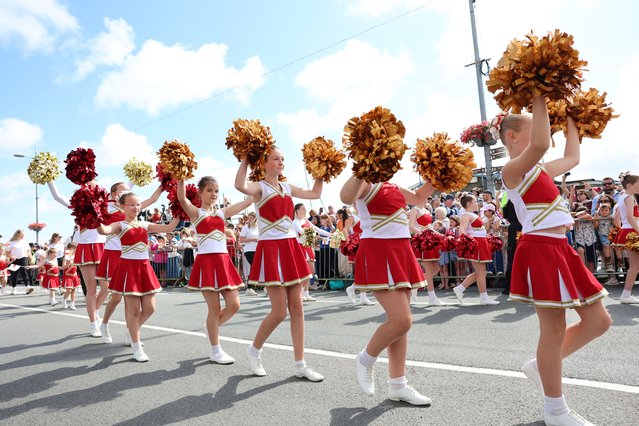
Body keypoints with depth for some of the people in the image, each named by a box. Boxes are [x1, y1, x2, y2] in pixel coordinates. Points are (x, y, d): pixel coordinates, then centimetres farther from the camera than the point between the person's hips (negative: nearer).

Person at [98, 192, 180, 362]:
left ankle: (132, 331, 35)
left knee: (149, 308, 7)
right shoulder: (120, 225, -3)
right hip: (129, 267, -5)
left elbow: (168, 228, 5)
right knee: (133, 309, 1)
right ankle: (137, 347, 14)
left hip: (145, 267, 5)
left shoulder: (145, 225, 11)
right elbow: (104, 230, -24)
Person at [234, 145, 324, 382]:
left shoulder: (287, 188, 13)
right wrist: (245, 160, -19)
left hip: (291, 248, 7)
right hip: (271, 249, -7)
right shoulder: (260, 188, -7)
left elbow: (315, 194, 19)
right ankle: (254, 350, 23)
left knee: (297, 308, 6)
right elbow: (240, 186, -30)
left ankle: (300, 364, 16)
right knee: (280, 311, -5)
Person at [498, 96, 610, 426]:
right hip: (540, 251, -10)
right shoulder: (512, 169, -11)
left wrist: (569, 120, 35)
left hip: (560, 249, 10)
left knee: (598, 321, 14)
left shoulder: (539, 170, 18)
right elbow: (541, 145, -30)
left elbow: (572, 158, 33)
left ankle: (540, 366, 27)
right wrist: (539, 99, -22)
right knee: (554, 329, -1)